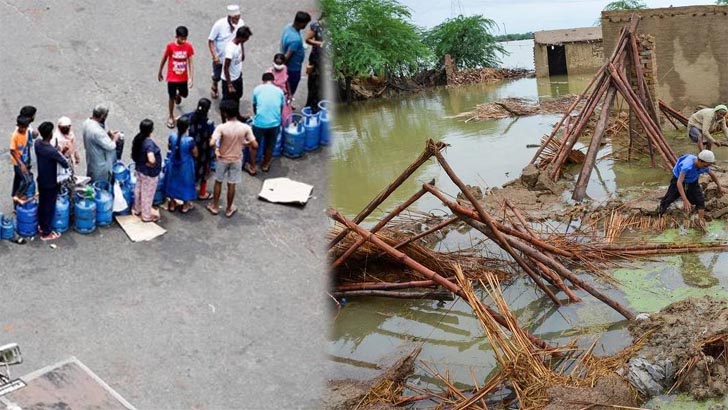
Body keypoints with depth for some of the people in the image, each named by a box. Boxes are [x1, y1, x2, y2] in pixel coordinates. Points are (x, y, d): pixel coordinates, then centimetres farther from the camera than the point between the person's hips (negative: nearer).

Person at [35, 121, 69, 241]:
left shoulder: (37, 143, -9)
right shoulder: (52, 151, -33)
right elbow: (66, 165, -24)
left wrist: (57, 152, -2)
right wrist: (60, 154, -8)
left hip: (41, 180, 8)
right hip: (50, 183, -8)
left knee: (42, 203, 24)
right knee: (49, 207, 8)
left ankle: (42, 225, 42)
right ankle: (46, 233, 20)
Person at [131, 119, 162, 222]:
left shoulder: (138, 138, -7)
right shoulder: (149, 143, -32)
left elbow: (134, 155, 8)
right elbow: (152, 160, -43)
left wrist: (140, 162, 12)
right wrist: (150, 164, -22)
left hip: (139, 169, 8)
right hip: (149, 172, -8)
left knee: (139, 189, 26)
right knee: (147, 193, 11)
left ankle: (137, 209, 47)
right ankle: (147, 215, 27)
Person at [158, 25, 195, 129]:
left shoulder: (188, 46, -12)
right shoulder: (170, 46, -18)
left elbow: (190, 63, -8)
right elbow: (164, 59, -4)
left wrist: (191, 78, -14)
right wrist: (159, 73, 6)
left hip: (183, 77, 3)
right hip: (172, 77, -3)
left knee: (184, 94, 20)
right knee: (171, 97, 8)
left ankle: (178, 95, 58)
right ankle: (171, 117, 28)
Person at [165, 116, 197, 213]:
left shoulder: (172, 137, -17)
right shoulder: (190, 140, -28)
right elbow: (195, 154, -14)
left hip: (173, 165, 3)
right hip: (185, 166, -3)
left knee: (172, 182, 23)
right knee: (185, 183, 19)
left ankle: (172, 204, 38)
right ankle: (185, 205, 34)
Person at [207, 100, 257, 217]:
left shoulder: (221, 127, -24)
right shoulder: (245, 127, -17)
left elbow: (212, 143, -32)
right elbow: (255, 146, -16)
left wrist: (216, 150, -11)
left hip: (223, 159, -1)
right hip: (237, 160, 1)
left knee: (218, 182, 20)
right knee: (231, 185, 16)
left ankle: (215, 206, 32)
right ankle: (229, 209, 29)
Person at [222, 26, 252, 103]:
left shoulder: (239, 44, -7)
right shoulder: (230, 49, -34)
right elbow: (226, 67, -29)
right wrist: (229, 85, -25)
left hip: (238, 77, 9)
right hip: (230, 80, -9)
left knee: (237, 96, 28)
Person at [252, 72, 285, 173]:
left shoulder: (257, 89, 9)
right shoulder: (279, 91, 12)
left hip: (260, 122, -1)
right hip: (274, 123, 1)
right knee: (270, 145, 21)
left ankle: (252, 166, 27)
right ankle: (266, 164, 37)